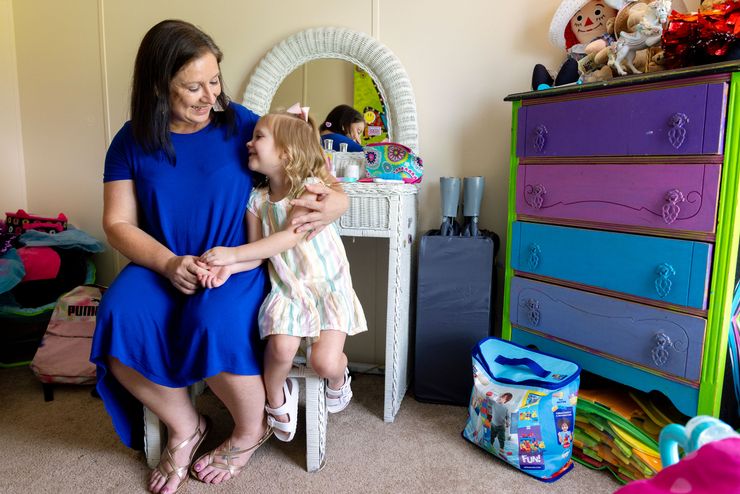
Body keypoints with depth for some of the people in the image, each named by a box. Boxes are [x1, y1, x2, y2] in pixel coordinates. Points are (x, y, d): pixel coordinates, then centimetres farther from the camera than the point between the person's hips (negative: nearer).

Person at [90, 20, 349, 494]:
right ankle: (185, 426, 4)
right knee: (121, 324, -26)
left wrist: (337, 198, -20)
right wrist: (168, 263, -18)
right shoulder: (132, 142, 3)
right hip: (162, 268, 3)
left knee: (216, 325, -33)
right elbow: (118, 223, 1)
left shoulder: (240, 124, -1)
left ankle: (251, 429, 2)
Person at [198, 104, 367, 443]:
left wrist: (233, 253, -28)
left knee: (325, 362, -17)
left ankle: (338, 377, 23)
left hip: (327, 285, -3)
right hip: (286, 288, 3)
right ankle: (276, 397, 8)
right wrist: (229, 267, -20)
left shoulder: (312, 188, -12)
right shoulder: (257, 200, 3)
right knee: (281, 346, -25)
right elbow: (257, 252, 2)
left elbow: (291, 236, -25)